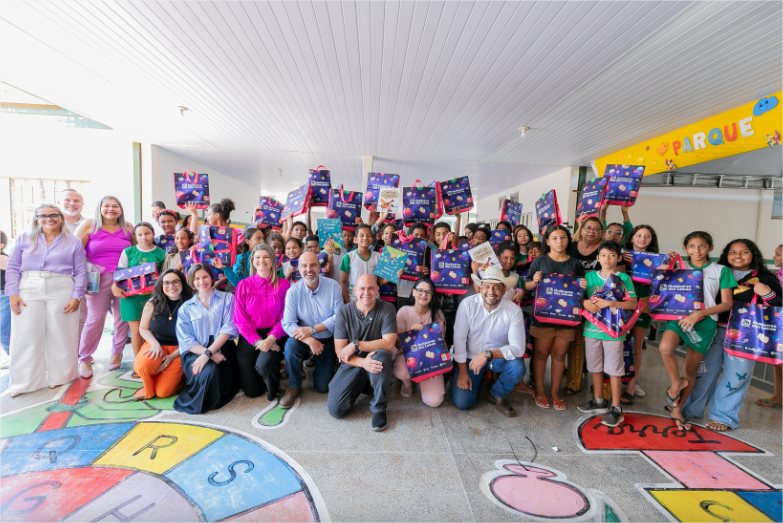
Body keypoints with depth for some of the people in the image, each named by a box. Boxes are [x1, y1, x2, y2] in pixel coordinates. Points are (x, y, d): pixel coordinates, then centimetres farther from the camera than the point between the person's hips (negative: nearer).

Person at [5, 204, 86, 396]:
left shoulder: (73, 242, 6)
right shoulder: (24, 239, 11)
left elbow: (80, 272, 2)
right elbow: (13, 268, 8)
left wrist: (77, 296, -7)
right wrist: (13, 293, -4)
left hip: (61, 292, -1)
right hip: (28, 291, 2)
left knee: (60, 336, 3)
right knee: (26, 336, 3)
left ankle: (58, 377, 14)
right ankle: (24, 382, 12)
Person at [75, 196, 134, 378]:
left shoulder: (127, 228, 7)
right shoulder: (89, 225, 1)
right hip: (99, 279, -2)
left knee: (123, 318, 6)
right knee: (95, 319, -2)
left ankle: (117, 354, 24)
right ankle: (84, 358, 16)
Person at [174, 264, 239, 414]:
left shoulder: (227, 298, 8)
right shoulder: (185, 308, 12)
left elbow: (229, 328, -5)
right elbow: (185, 340, 1)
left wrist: (208, 353, -17)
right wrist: (209, 354, -16)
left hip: (222, 349, 0)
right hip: (195, 352, 0)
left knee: (217, 372, -31)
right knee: (209, 372, -31)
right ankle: (199, 402, 2)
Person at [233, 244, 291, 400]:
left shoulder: (283, 284, -1)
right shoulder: (243, 285, 2)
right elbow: (241, 319, -3)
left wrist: (271, 338, -19)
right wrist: (257, 341, -15)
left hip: (274, 336, -1)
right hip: (250, 336, 2)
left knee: (264, 364, -31)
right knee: (251, 391, -1)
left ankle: (273, 389, 4)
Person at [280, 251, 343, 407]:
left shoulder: (333, 286, -15)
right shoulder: (293, 291, -15)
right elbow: (288, 324, -19)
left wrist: (312, 329, -23)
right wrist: (310, 340, -33)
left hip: (328, 341, 0)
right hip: (305, 339, 0)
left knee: (323, 387, 0)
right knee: (290, 346, -34)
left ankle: (317, 363, 35)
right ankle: (294, 386, -6)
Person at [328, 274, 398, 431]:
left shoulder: (387, 309, -13)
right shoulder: (344, 312, -10)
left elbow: (388, 344, -21)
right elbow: (340, 352, -12)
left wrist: (356, 345, -22)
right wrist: (363, 362, -30)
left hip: (377, 363, -1)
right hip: (353, 364, 1)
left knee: (381, 355, -36)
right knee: (335, 409, -14)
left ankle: (379, 408, -12)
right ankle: (362, 385, 19)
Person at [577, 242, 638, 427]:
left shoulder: (623, 278, -4)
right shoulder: (590, 276, 5)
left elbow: (633, 304, -9)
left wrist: (609, 303, -21)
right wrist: (584, 302, -14)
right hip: (592, 328, 4)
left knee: (614, 370, 4)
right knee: (595, 367, 14)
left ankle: (616, 409, 16)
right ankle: (598, 401, 31)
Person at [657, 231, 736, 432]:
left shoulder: (721, 271, 5)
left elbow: (727, 304, 1)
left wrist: (699, 313, -14)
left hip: (705, 321, 0)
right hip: (679, 315, 0)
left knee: (691, 369, 7)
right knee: (665, 347, -30)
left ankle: (677, 410, 24)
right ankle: (676, 383, -1)